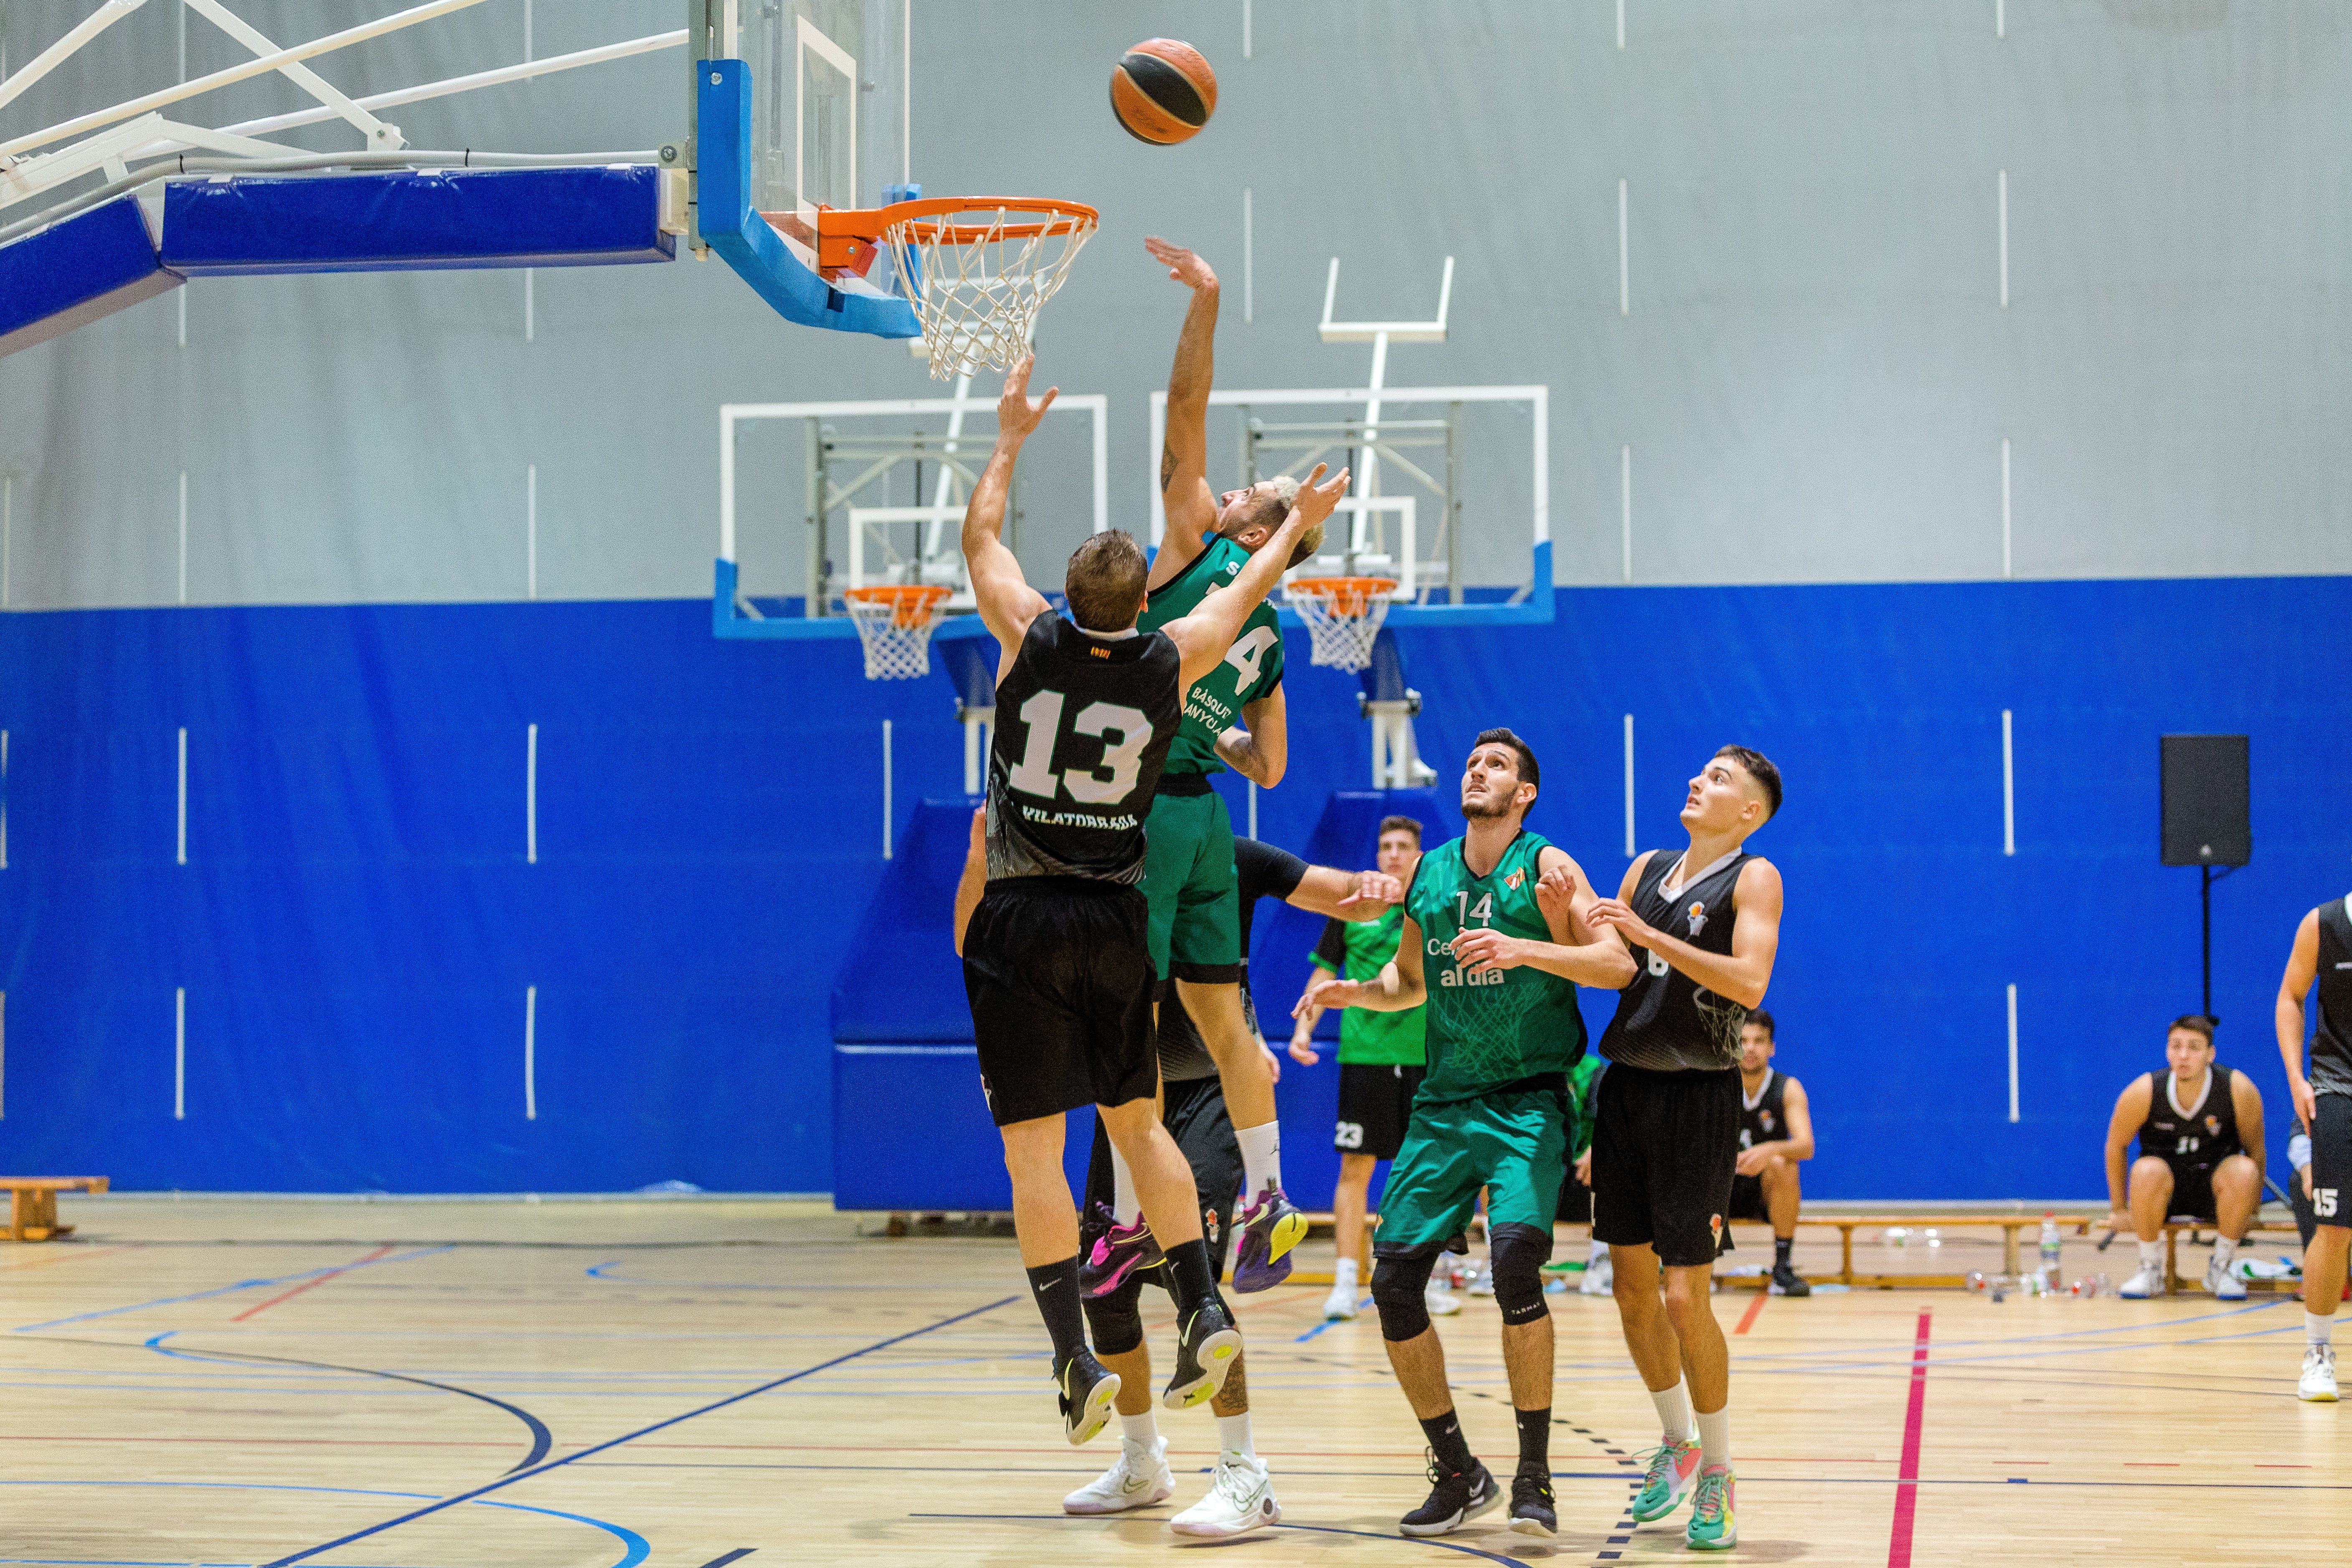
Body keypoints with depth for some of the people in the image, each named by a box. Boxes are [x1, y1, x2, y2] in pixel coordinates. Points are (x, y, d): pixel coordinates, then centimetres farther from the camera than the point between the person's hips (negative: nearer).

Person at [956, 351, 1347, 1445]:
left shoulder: (1031, 637, -8)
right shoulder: (1171, 661, -4)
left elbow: (981, 537, 11)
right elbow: (1244, 593, 17)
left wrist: (1011, 438, 25)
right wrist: (1296, 525, 35)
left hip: (1021, 921, -3)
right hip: (1115, 918, 3)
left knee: (1034, 1150, -3)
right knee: (1136, 1120, 18)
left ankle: (1074, 1358, -10)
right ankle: (1201, 1309, 12)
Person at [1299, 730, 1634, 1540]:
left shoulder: (1546, 865, -3)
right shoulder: (1426, 873, 12)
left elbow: (1618, 962, -13)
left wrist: (1524, 949, -26)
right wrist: (1356, 990, 4)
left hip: (1529, 1102, -5)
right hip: (1444, 1105, 5)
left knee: (1515, 1257, -25)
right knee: (1393, 1282, -3)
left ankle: (1534, 1475, -14)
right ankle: (1457, 1473, 13)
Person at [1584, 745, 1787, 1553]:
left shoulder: (1753, 878, -5)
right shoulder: (1647, 869, 14)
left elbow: (1749, 982, -19)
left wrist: (1650, 936, -20)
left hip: (1697, 1096, -6)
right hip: (1627, 1085, 6)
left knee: (1686, 1297, -7)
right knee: (1631, 1287, 10)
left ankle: (1717, 1474, 8)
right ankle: (1676, 1441, 29)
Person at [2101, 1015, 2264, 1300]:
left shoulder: (2239, 1090, -18)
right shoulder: (2143, 1092, -18)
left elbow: (2255, 1149, -2)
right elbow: (2116, 1145, -2)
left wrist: (2251, 1207, 3)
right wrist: (2119, 1208, 3)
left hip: (2214, 1191, 1)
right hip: (2165, 1191, -1)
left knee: (2244, 1172, -32)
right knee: (2147, 1171, -35)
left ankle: (2219, 1268, -11)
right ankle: (2151, 1271, -14)